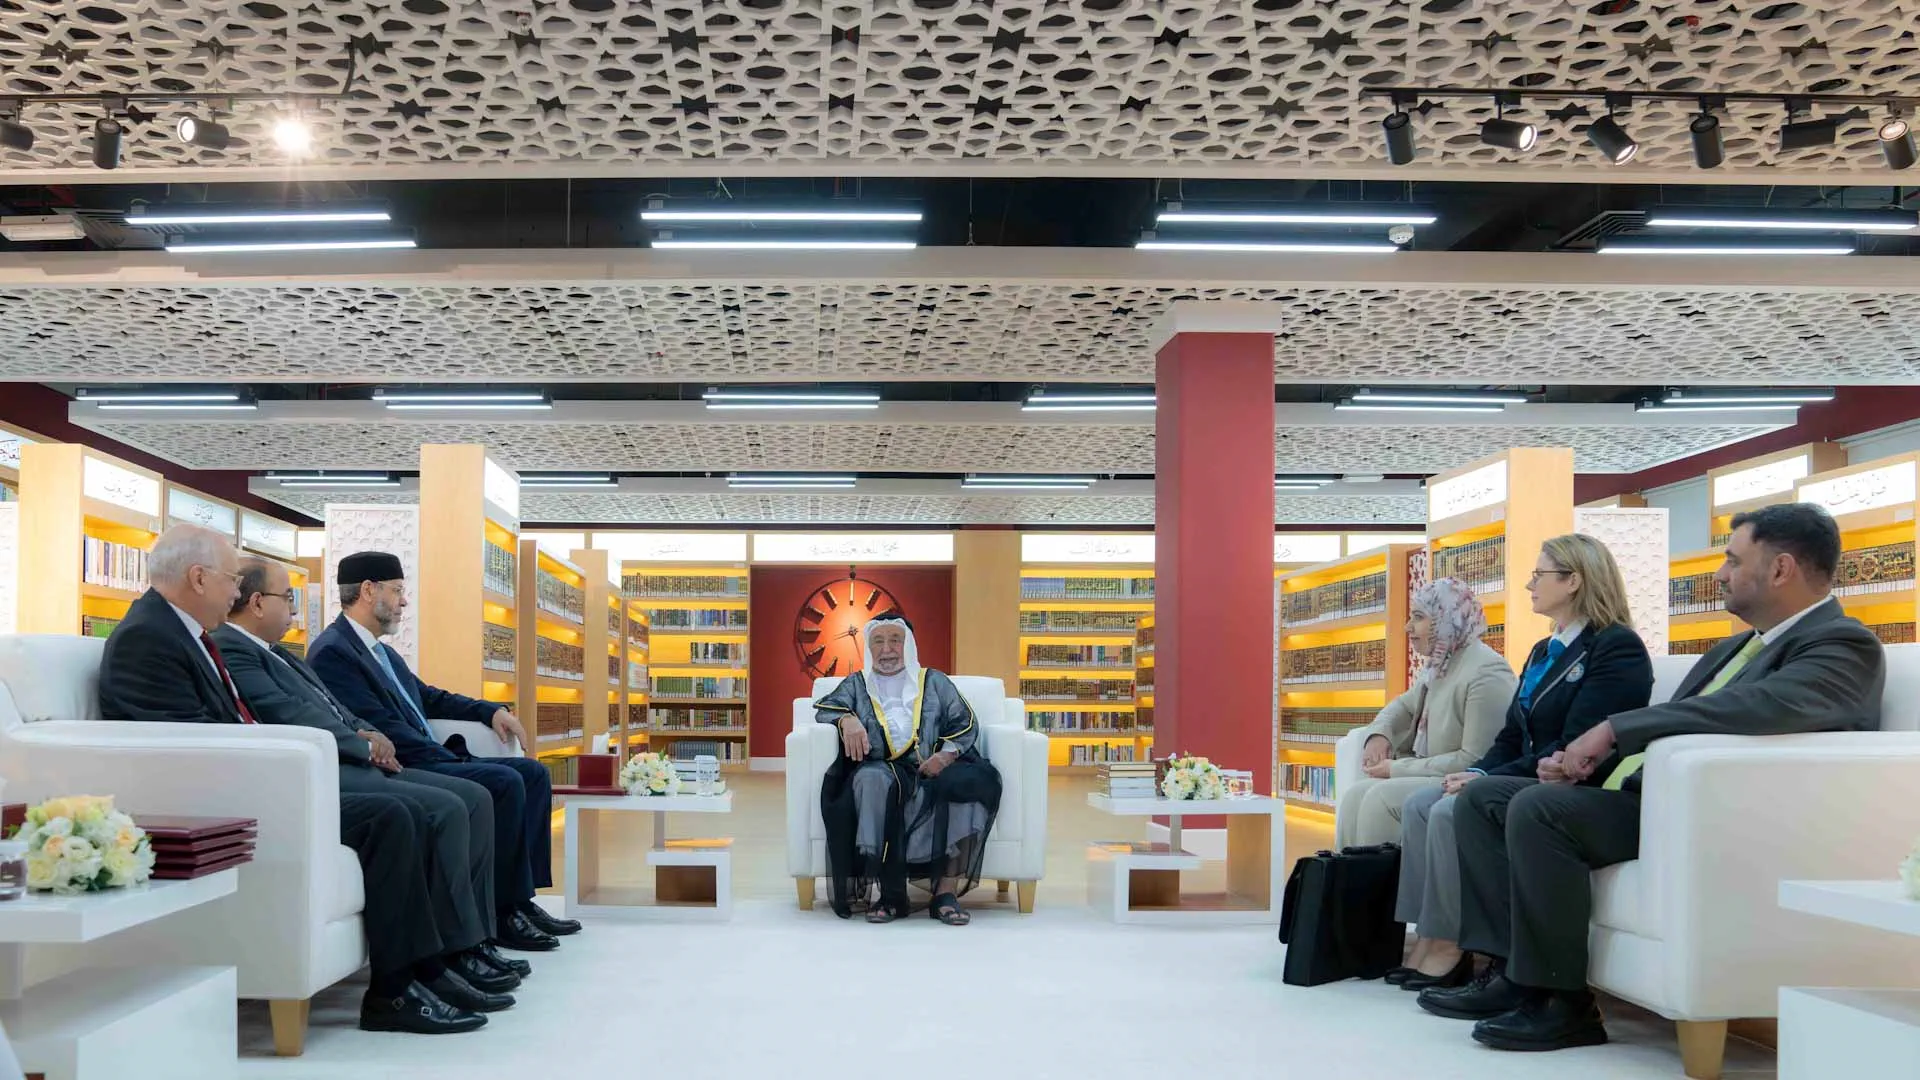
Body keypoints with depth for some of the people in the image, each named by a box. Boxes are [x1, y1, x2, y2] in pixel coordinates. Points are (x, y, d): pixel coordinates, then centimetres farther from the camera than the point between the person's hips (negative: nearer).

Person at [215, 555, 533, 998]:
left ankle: (476, 940, 0)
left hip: (351, 763, 11)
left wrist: (368, 735, 1)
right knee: (445, 809, -24)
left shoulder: (279, 654, 25)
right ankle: (456, 951, -16)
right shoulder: (229, 648, -7)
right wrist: (364, 745, -9)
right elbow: (288, 717, -17)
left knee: (475, 799, 1)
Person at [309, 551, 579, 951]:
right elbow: (380, 725, -19)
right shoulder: (333, 651, -11)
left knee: (533, 773, 4)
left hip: (427, 761, 10)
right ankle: (503, 914, -16)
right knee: (505, 782, -24)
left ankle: (522, 899, 0)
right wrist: (456, 762, -19)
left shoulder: (382, 651, 19)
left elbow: (428, 697, 29)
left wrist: (491, 711, 13)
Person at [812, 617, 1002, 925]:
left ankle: (946, 892, -35)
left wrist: (947, 753, -8)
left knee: (970, 781, -34)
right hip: (882, 769, -1)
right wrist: (847, 719, -15)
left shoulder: (934, 682, 26)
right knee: (872, 781, -38)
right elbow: (825, 707, 9)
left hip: (932, 770, 1)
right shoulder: (857, 684, 27)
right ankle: (891, 895, -37)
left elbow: (965, 723, 13)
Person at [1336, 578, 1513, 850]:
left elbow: (1476, 760, -22)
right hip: (1433, 777, 9)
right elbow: (1405, 705, 29)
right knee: (1355, 795, -10)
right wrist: (1379, 733, 3)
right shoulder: (1438, 665, 12)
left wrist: (1399, 769, -17)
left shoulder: (1486, 674, -18)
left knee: (1381, 797, -25)